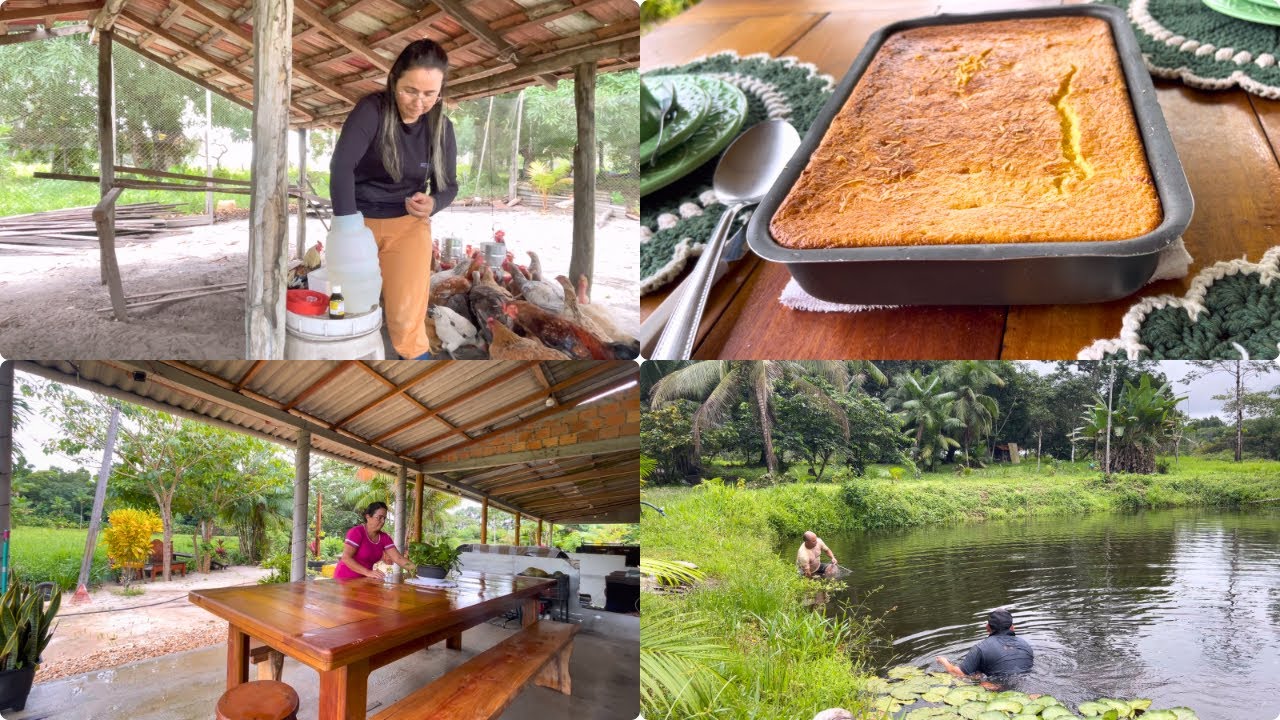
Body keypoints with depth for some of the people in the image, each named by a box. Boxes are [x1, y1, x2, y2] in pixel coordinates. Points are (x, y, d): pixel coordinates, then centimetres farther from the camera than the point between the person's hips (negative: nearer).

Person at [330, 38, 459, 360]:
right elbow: (341, 165, -28)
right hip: (360, 220, -1)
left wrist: (432, 204, -20)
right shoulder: (372, 110, -17)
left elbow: (448, 185, 4)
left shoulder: (442, 128, -6)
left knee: (406, 318, -12)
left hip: (408, 224, 1)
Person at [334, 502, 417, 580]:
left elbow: (398, 558, -2)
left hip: (363, 579, 5)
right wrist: (368, 572, -30)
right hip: (346, 579, -5)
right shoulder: (357, 532, -15)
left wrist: (415, 569, -19)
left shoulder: (384, 538, 4)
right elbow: (346, 558, -22)